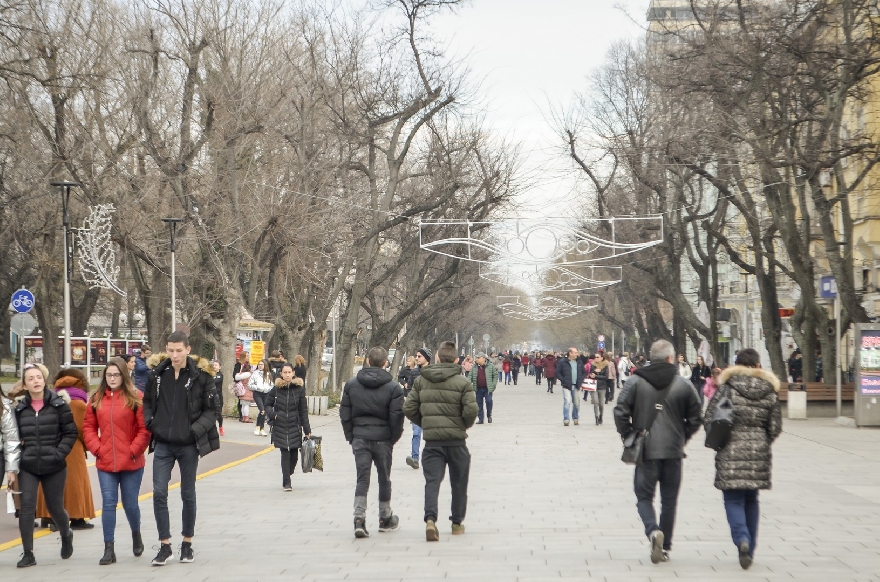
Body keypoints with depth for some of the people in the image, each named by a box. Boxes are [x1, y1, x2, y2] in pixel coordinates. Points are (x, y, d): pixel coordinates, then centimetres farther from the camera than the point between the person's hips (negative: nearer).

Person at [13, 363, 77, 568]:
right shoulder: (19, 408, 3)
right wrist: (16, 457, -5)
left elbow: (70, 433, -2)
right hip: (27, 467, 1)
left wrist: (59, 453, -13)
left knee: (55, 507, 10)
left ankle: (66, 536, 42)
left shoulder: (59, 405, -3)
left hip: (54, 467, -1)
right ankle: (28, 554, -3)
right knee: (27, 507, -10)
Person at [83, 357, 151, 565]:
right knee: (108, 504, -1)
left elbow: (145, 429, -7)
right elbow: (89, 427, 9)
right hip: (105, 463, 2)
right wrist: (96, 448, -3)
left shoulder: (136, 398, -5)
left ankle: (136, 535, 36)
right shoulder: (96, 399, 6)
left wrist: (134, 450, -11)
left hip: (132, 463, -2)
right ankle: (109, 549, 2)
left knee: (130, 504, 8)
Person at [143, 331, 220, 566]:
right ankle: (165, 546, 4)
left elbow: (211, 410, -2)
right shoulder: (157, 374, 1)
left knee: (188, 495, 9)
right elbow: (147, 402, 13)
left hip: (188, 445, -2)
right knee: (159, 493, -4)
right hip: (163, 444, 2)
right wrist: (150, 423, -4)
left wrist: (196, 429, -16)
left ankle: (187, 544, 22)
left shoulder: (200, 376, -7)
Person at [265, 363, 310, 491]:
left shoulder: (299, 389, 0)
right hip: (280, 427, -1)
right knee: (285, 454, -4)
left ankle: (288, 474, 28)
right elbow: (268, 405, 12)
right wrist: (272, 414, -10)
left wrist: (307, 429, 2)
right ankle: (286, 483, 2)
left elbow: (303, 411, 3)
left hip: (295, 427, 1)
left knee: (294, 454, 2)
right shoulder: (276, 389, 0)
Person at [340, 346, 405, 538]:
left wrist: (350, 436, 11)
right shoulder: (393, 387, -7)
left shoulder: (351, 384, 2)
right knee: (384, 479, 13)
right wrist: (394, 438, 4)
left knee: (362, 479, 2)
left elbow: (344, 413, 3)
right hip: (383, 439, -1)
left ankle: (359, 519, -13)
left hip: (359, 438, 2)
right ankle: (385, 519, 25)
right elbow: (397, 417, -10)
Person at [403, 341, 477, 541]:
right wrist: (464, 426, 5)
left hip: (432, 440, 1)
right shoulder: (462, 382, -7)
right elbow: (471, 410, -15)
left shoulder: (421, 380, 3)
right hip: (456, 440, -1)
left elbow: (409, 409, 1)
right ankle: (457, 523, 24)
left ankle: (430, 519, -21)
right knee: (458, 483, 14)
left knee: (432, 480, 0)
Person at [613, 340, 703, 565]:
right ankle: (665, 547, 15)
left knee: (644, 496, 7)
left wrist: (629, 437, 4)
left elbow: (620, 412, -9)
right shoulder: (683, 384, -1)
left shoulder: (635, 381, -4)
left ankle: (653, 531, -20)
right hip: (674, 452, 1)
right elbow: (695, 418, 2)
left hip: (645, 451, -1)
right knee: (669, 500, 12)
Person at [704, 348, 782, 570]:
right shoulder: (769, 390, 4)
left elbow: (710, 418, -6)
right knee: (751, 500, 15)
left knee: (733, 499, 1)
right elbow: (775, 427, 6)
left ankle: (742, 539, -23)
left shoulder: (727, 387, -5)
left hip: (731, 453, -3)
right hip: (759, 455, 3)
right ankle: (750, 549, 18)